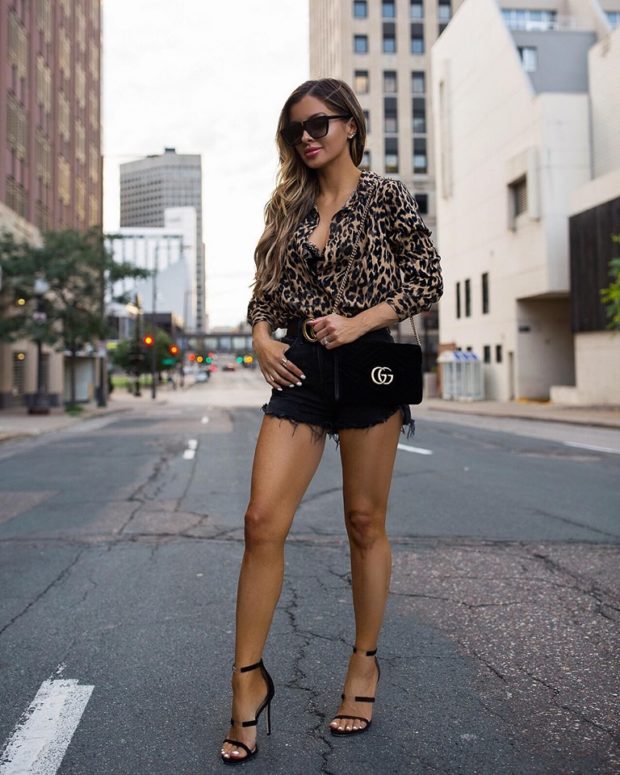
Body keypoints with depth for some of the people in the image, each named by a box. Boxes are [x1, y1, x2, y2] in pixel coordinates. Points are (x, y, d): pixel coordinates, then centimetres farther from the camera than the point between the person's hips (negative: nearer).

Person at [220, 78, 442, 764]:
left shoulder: (384, 196, 3)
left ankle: (365, 664, 23)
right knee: (263, 520, -7)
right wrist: (261, 335, -2)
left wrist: (359, 322, -13)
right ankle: (248, 677, 6)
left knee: (364, 521, 5)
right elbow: (266, 285, 17)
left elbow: (427, 278, -2)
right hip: (299, 369, 4)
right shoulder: (290, 206, 15)